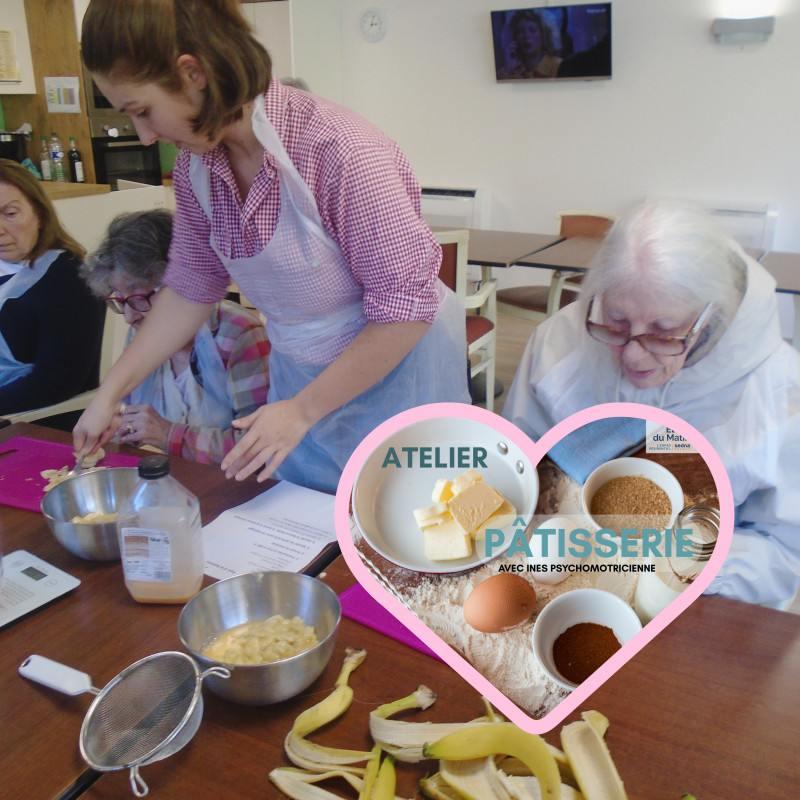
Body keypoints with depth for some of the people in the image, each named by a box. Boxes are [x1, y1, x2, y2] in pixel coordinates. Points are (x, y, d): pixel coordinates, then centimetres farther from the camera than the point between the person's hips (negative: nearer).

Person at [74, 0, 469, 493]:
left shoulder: (340, 151, -28)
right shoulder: (196, 165, -5)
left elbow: (408, 307, -23)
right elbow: (191, 287, 7)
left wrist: (303, 410, -18)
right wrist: (110, 394, 8)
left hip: (393, 375, -6)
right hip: (298, 376, 6)